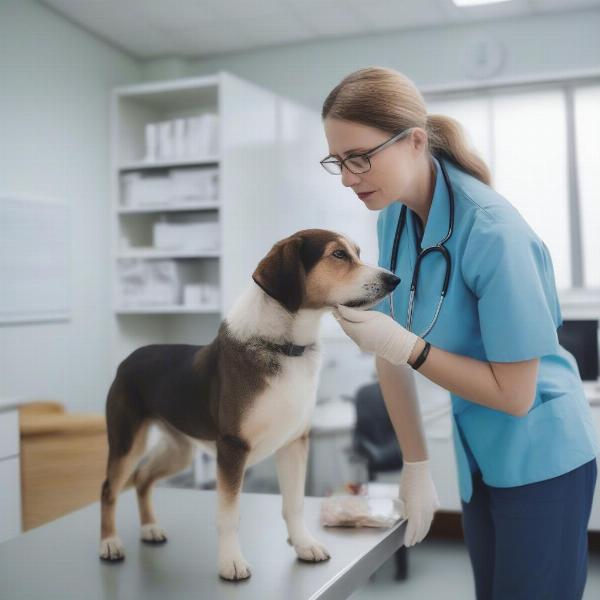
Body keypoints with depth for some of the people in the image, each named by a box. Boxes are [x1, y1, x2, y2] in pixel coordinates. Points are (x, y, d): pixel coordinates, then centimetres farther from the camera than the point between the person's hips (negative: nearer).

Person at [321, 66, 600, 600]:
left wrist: (406, 346, -30)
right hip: (479, 459, 7)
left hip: (540, 463, -6)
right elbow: (391, 350, 0)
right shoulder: (395, 218, -6)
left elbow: (515, 393, -22)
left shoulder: (492, 231, -27)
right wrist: (416, 467, 3)